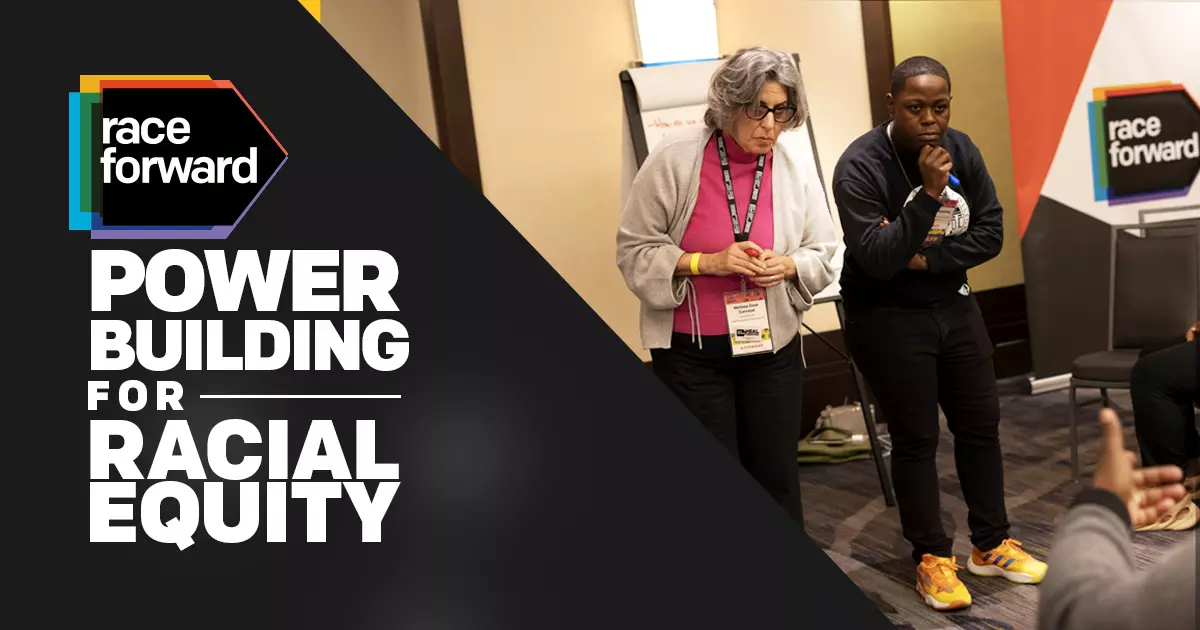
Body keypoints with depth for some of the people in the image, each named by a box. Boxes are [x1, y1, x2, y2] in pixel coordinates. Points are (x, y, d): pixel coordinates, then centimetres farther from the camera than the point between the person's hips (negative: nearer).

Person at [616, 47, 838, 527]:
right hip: (690, 350, -2)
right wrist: (707, 262, -21)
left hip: (771, 345, 3)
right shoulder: (674, 159, -13)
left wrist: (789, 265, -17)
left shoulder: (796, 167, -4)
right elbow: (634, 250, -9)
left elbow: (823, 253, 5)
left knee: (776, 473, 12)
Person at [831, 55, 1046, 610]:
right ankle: (932, 558, 20)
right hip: (888, 320, -6)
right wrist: (928, 193, -31)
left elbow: (991, 232, -2)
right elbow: (877, 260, -26)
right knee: (916, 439, 2)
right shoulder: (859, 168, -19)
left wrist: (930, 259, -16)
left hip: (955, 308, 6)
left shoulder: (961, 149, -2)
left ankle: (991, 546, 29)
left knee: (981, 424, 12)